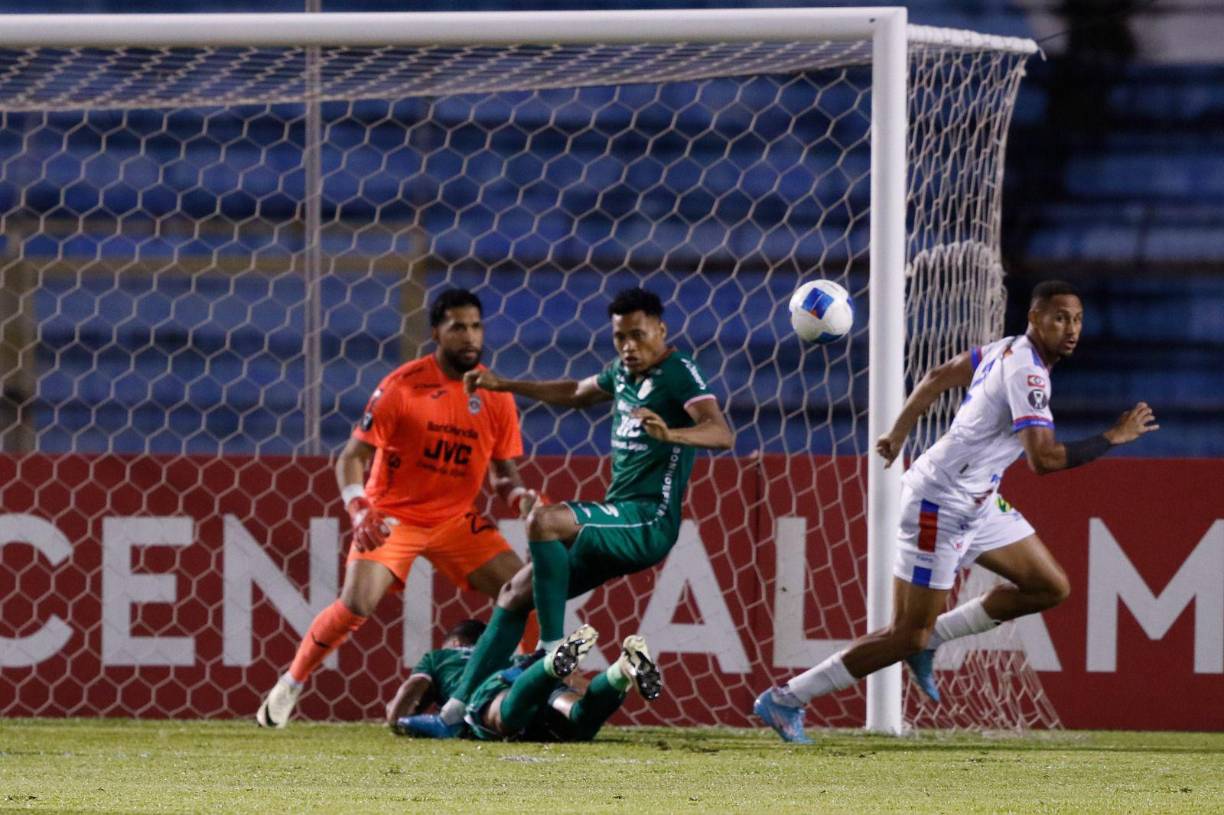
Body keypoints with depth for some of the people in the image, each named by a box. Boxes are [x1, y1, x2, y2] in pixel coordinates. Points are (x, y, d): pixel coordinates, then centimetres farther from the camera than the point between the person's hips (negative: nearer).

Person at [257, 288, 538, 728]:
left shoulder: (495, 395, -3)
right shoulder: (402, 386, -15)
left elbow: (503, 472, 6)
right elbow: (352, 456, -14)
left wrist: (519, 496, -18)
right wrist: (360, 511, -31)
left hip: (456, 518, 4)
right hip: (392, 514, -4)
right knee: (356, 603, -21)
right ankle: (288, 686, -2)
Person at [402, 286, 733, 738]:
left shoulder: (678, 373, -11)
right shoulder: (623, 373, 14)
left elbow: (721, 433, -27)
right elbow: (576, 393, 37)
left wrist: (670, 434, -46)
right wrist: (504, 385, 36)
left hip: (649, 520, -9)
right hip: (619, 520, 9)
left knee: (543, 520, -31)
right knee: (515, 594, 8)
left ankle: (554, 646, -26)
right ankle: (454, 713, 11)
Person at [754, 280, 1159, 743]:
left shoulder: (1007, 349, 6)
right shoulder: (1027, 373, -23)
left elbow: (938, 377, 17)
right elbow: (1043, 458, -32)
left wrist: (898, 434, 27)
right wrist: (1113, 438, -24)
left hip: (977, 503, 10)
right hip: (940, 507, -10)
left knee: (1050, 587, 9)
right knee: (907, 638, -6)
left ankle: (929, 640, 15)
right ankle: (785, 700, 3)